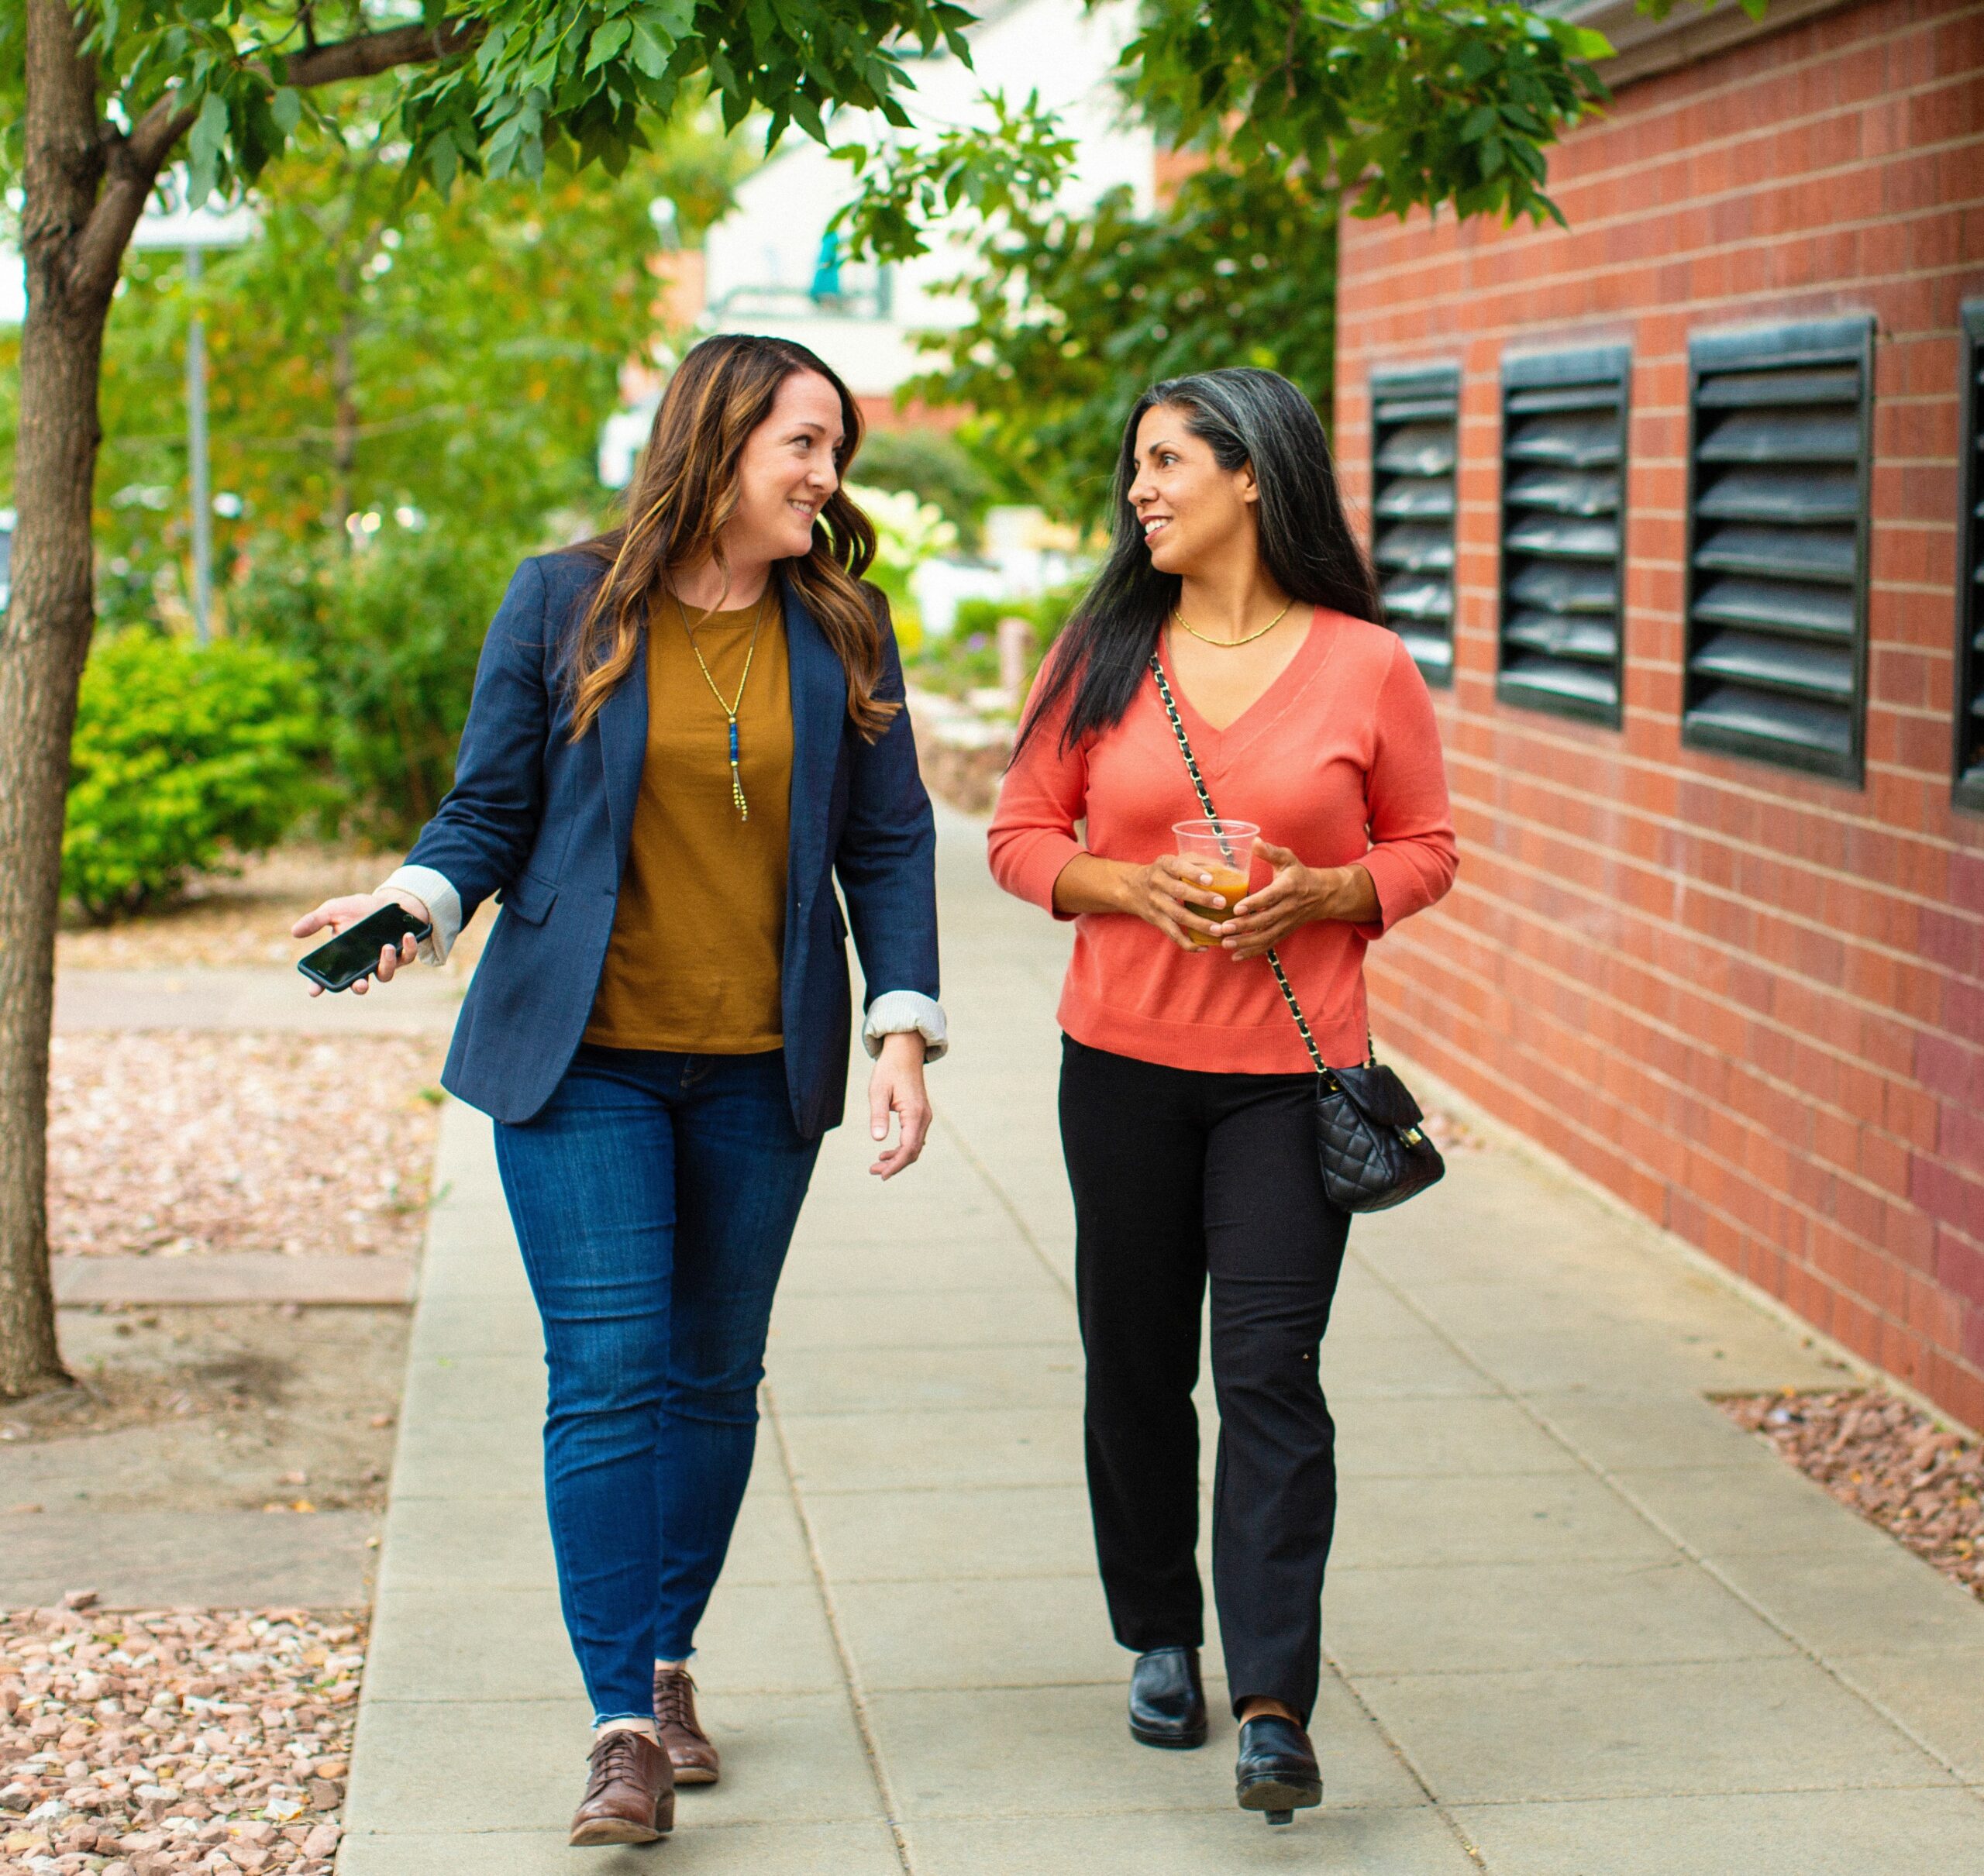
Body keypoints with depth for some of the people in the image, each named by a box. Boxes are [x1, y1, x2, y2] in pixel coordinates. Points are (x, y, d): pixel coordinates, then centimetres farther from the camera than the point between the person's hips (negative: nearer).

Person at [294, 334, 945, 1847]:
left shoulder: (842, 630, 5)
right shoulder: (563, 605, -2)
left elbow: (890, 844, 7)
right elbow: (489, 810, 2)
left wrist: (904, 1030, -2)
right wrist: (411, 903, -18)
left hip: (760, 1070, 3)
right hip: (583, 1057, -3)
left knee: (714, 1379, 9)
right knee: (609, 1377, -9)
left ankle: (668, 1660, 27)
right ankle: (625, 1728, -6)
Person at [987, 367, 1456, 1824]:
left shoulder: (1367, 665, -1)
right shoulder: (1101, 654, 4)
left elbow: (1425, 849, 7)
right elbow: (1022, 837, 8)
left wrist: (1321, 893, -13)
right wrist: (1133, 887, -11)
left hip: (1292, 1072, -2)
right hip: (1123, 1061, 3)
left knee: (1270, 1371, -9)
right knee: (1136, 1363, 10)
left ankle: (1276, 1709, -8)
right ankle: (1161, 1641, 29)